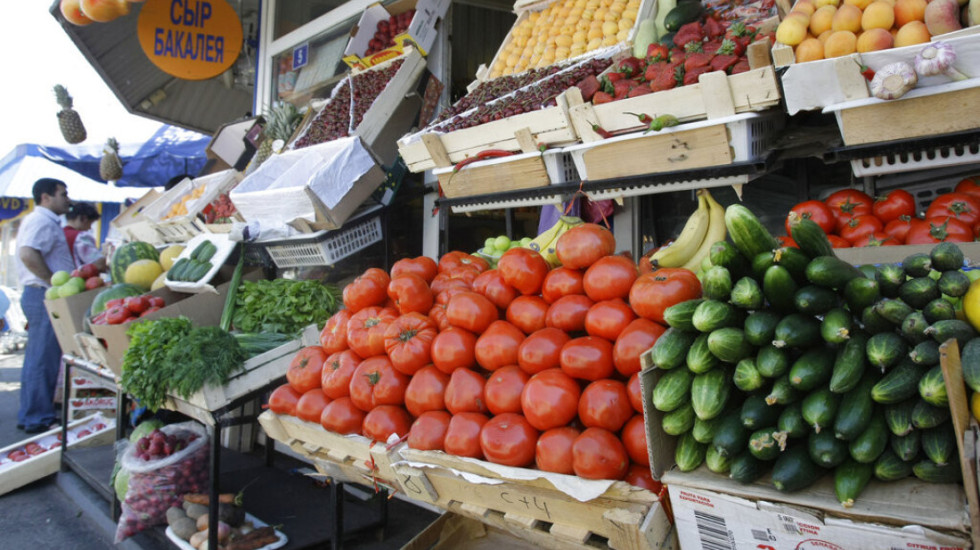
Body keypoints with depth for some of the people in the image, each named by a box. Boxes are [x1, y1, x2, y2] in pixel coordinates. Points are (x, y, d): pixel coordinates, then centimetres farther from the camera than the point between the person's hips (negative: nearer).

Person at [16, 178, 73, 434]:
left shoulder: (40, 221, 20)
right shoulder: (43, 222, -12)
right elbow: (28, 255, -27)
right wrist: (56, 284, -20)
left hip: (39, 296, 11)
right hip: (44, 297, -11)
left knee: (36, 360, 15)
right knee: (43, 360, -5)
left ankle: (29, 416, 24)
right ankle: (39, 419, 1)